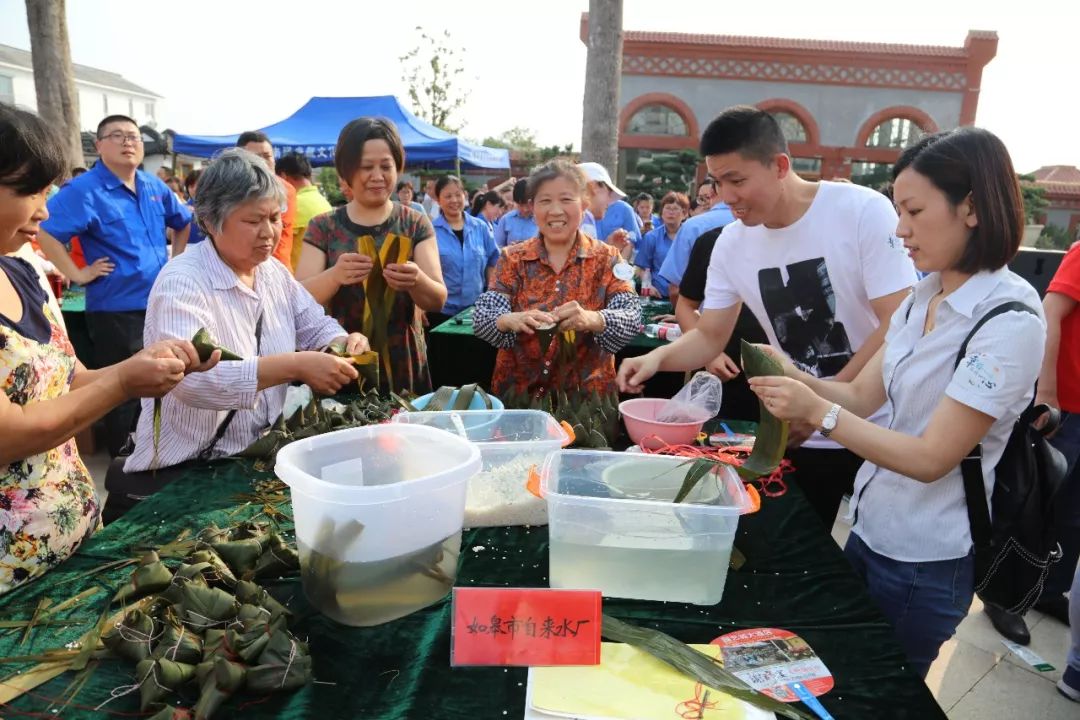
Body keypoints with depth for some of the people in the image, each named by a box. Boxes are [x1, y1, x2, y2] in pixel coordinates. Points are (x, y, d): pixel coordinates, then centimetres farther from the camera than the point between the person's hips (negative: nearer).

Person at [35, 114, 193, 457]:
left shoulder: (154, 186, 9)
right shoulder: (85, 190, -12)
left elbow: (183, 222, 24)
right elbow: (44, 230, -22)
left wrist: (175, 259, 15)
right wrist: (78, 274, -20)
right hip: (116, 310, -7)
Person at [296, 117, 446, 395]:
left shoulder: (416, 224, 0)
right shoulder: (323, 227, 1)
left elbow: (438, 300, -5)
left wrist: (416, 281, -27)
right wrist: (335, 276, -27)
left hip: (404, 368, 0)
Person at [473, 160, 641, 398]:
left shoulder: (606, 258, 2)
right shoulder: (513, 258, 5)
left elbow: (632, 318, -9)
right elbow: (480, 318, -4)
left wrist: (592, 319, -29)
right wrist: (509, 320, -26)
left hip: (586, 393, -2)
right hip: (518, 391, 2)